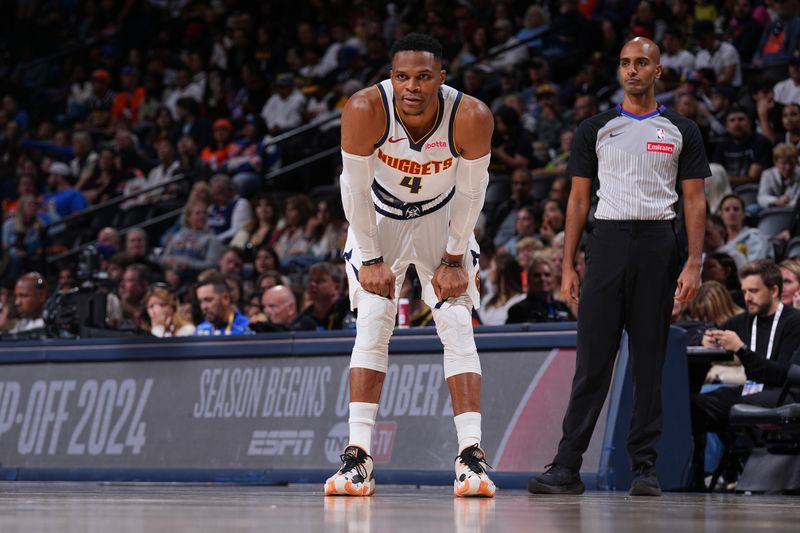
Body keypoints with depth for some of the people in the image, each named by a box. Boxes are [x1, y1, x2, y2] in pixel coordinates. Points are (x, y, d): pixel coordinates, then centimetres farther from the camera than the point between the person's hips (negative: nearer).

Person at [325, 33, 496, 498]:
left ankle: (471, 455, -10)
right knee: (372, 324, -10)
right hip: (380, 219, 0)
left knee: (458, 327, -8)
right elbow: (355, 188, -19)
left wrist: (454, 259, -10)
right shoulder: (366, 110, -32)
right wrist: (370, 259, -15)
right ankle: (358, 456, -11)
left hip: (443, 220, 0)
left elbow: (472, 191, -15)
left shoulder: (472, 117, -31)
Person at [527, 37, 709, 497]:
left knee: (650, 360, 3)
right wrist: (568, 266, 3)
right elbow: (579, 199, 10)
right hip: (608, 241, 0)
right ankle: (568, 467, -6)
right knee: (592, 359, -5)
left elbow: (695, 201, 5)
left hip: (658, 244, 0)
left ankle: (645, 467, 8)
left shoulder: (681, 131, 8)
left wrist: (694, 264, -6)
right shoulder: (595, 130, 10)